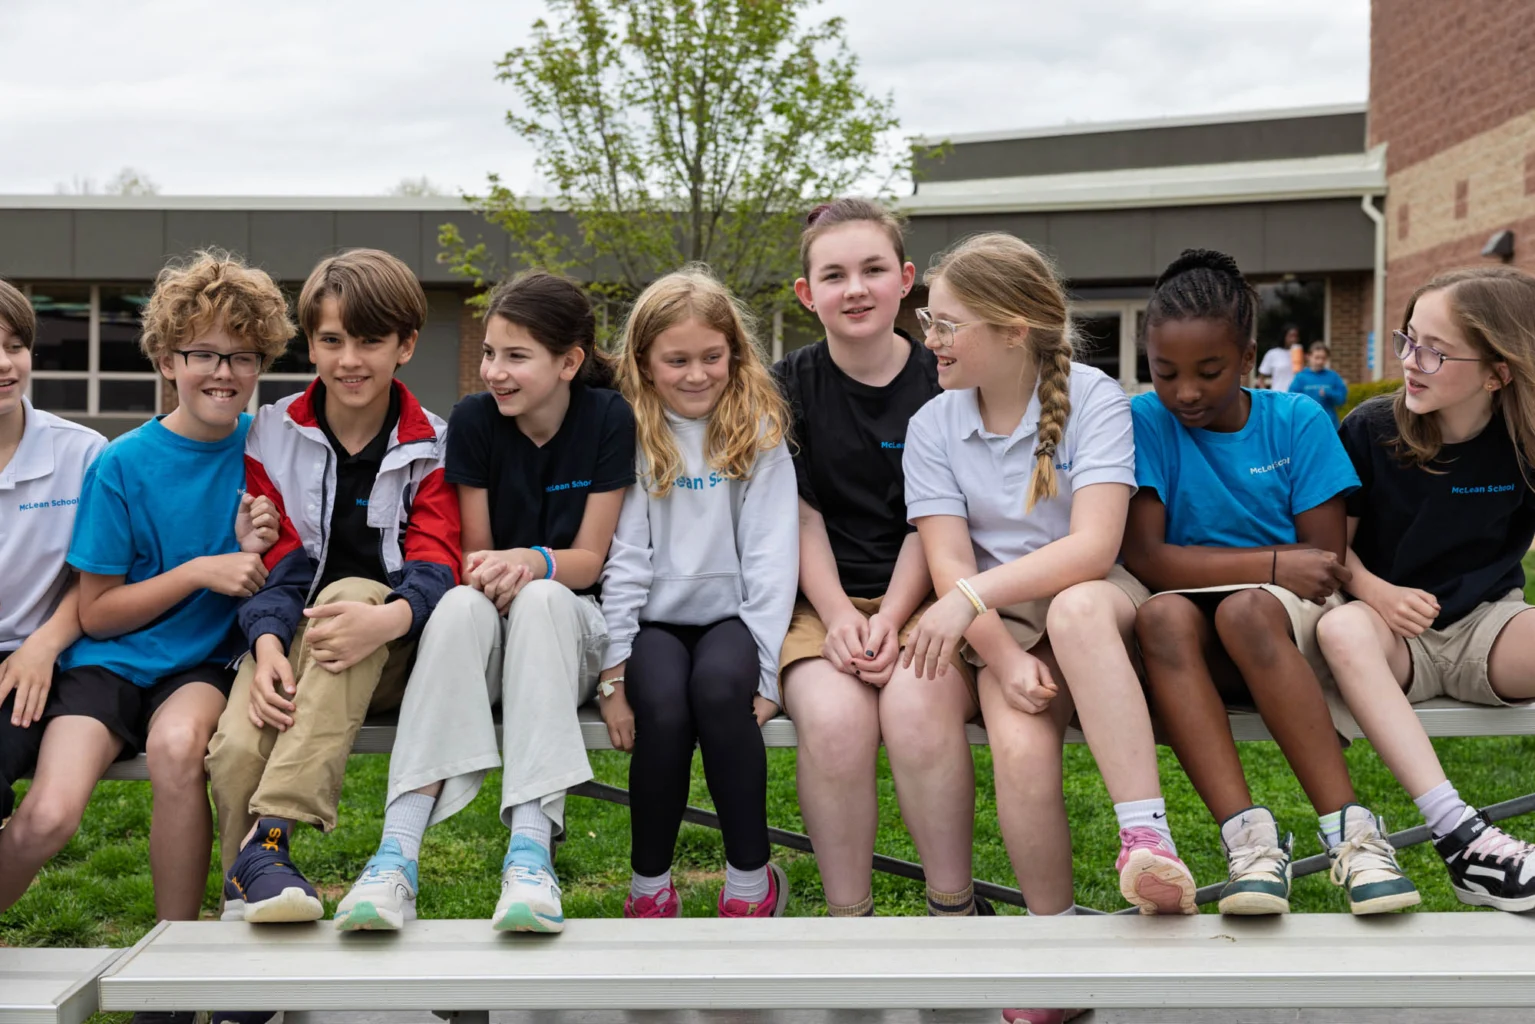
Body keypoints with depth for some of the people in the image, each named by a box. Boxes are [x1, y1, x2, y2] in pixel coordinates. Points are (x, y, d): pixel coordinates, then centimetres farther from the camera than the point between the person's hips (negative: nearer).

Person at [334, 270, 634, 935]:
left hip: (572, 624, -1)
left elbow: (588, 559, -7)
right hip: (486, 633, 1)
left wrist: (527, 562, -28)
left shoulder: (609, 420, -7)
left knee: (540, 598, -36)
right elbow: (474, 553, 2)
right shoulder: (474, 420, -2)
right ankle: (398, 852, -46)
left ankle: (530, 848, -46)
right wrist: (487, 569, -22)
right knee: (462, 606, -35)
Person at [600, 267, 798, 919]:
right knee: (663, 708, -29)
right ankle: (649, 884, -8)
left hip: (730, 617, 0)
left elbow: (771, 557, -3)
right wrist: (612, 671, -9)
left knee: (721, 687, -32)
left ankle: (751, 880, -16)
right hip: (655, 620, 0)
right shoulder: (630, 436, 5)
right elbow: (622, 558, -1)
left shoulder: (758, 433, 4)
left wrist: (764, 672, -11)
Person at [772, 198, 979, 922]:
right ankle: (846, 918, -13)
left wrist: (891, 618, -14)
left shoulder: (941, 382, 5)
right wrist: (838, 615, -14)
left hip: (921, 595, -1)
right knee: (833, 718, -30)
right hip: (824, 598, 1)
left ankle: (954, 908, -13)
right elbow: (801, 514, 2)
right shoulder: (790, 386, 8)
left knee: (916, 710, -32)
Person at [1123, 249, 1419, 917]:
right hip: (1197, 650, 1)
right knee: (1161, 614, -34)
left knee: (1246, 610, -35)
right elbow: (1143, 557, -11)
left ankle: (1349, 831, -33)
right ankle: (1248, 837, -39)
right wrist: (1272, 564, -17)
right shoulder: (1146, 422, 1)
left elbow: (1326, 560, -2)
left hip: (1291, 636, -1)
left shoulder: (1298, 422, 2)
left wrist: (1207, 562, -8)